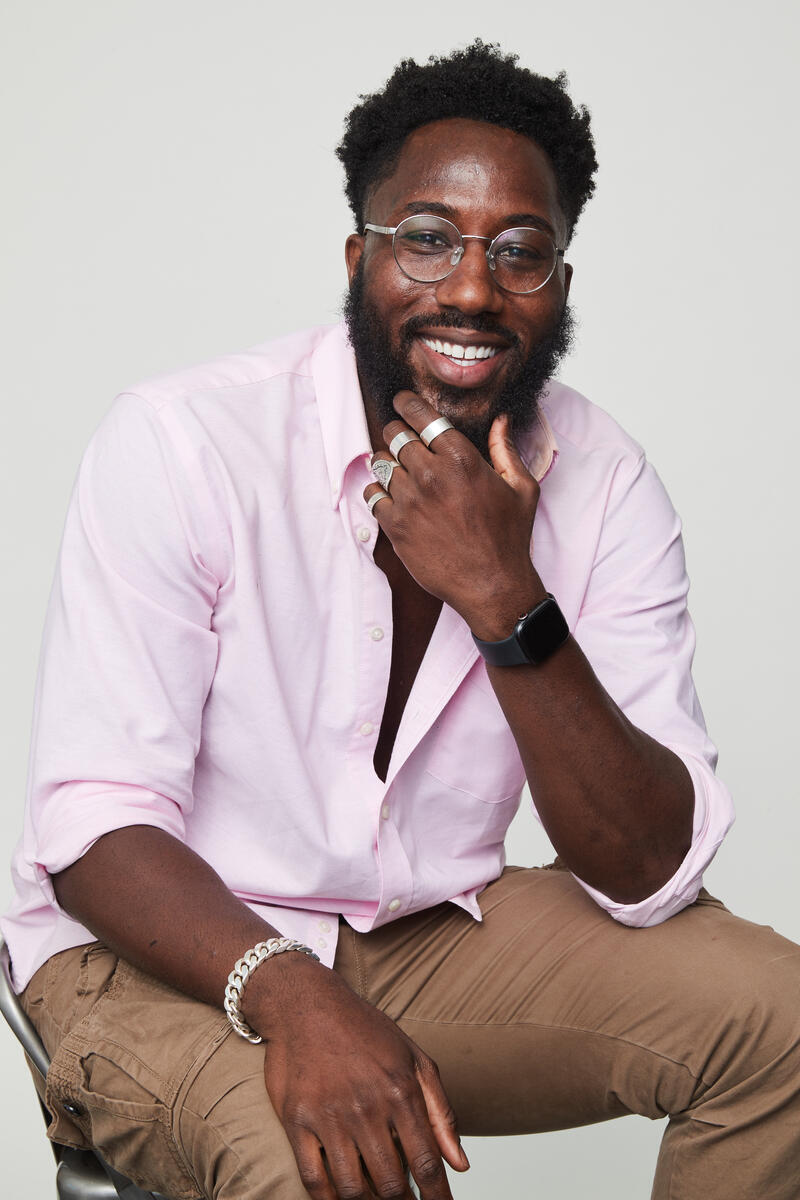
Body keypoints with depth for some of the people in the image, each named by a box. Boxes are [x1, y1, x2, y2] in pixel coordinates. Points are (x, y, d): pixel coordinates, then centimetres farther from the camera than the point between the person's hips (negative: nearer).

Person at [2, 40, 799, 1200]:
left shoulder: (605, 486, -6)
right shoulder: (180, 443, -17)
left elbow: (651, 874, -12)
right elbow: (95, 824, -21)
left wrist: (506, 603, -26)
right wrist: (290, 996, -39)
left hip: (431, 930, 5)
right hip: (165, 951, -4)